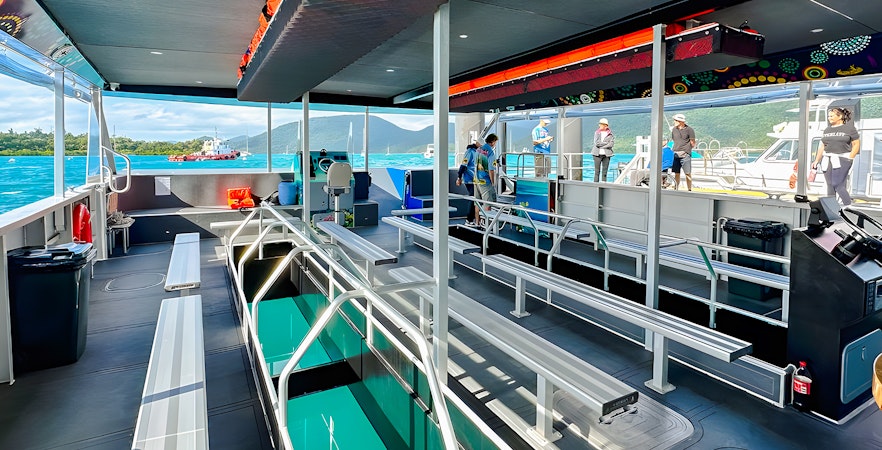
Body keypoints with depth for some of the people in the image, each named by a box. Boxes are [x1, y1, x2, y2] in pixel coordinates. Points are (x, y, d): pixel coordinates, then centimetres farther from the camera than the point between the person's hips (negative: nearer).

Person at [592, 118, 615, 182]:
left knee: (605, 171, 1)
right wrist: (606, 143, -6)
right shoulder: (597, 133, 7)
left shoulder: (610, 134, 6)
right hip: (597, 154, 0)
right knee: (597, 171, -3)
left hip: (606, 154, 0)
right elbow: (597, 143, -6)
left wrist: (601, 145, -11)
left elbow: (612, 143, -6)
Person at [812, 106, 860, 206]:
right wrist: (817, 160, 15)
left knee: (837, 184, -14)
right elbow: (822, 147, 19)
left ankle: (848, 205, -3)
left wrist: (849, 159, -10)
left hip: (842, 159, -5)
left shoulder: (849, 128, 2)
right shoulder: (827, 130, 17)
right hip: (827, 160, 5)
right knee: (830, 185, 5)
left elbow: (856, 144, -1)